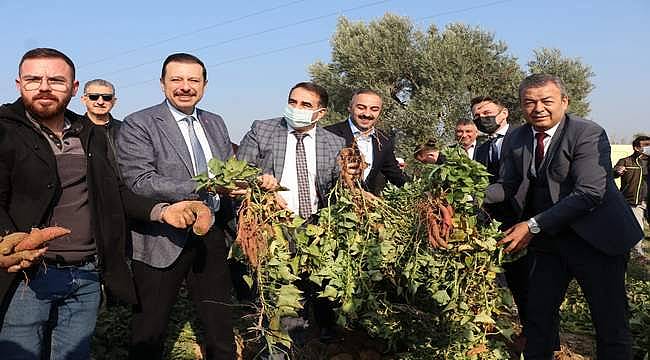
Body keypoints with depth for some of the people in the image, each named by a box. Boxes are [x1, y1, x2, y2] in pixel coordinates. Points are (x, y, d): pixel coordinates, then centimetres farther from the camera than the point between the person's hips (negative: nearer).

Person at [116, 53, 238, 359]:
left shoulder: (215, 123, 12)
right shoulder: (138, 125, -8)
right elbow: (140, 182, -19)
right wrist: (204, 187, -27)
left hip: (213, 236, 5)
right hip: (163, 241, -5)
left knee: (221, 327, 15)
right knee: (149, 334, 9)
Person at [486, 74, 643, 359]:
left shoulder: (589, 134, -16)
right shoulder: (516, 140, 3)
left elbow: (589, 193, -24)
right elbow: (507, 186, 4)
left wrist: (534, 225, -28)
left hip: (595, 240, -5)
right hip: (548, 241, 5)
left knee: (611, 323, 3)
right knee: (537, 315, 13)